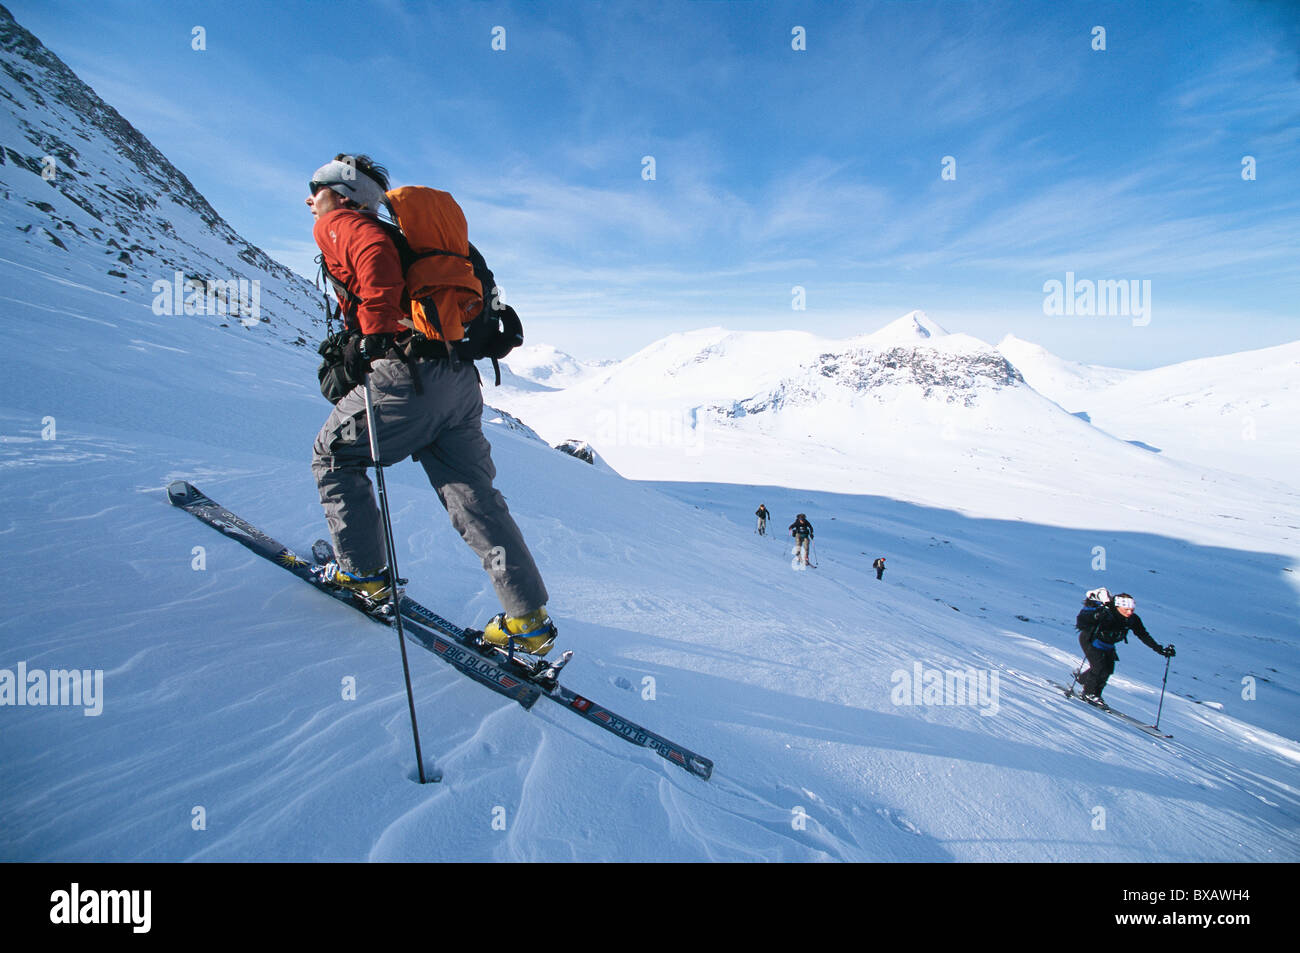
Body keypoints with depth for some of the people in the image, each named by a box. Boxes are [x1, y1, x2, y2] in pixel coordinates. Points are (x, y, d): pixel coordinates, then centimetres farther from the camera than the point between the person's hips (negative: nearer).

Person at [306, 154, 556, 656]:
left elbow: (377, 254, -15)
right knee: (474, 497, 4)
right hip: (460, 378, 8)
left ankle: (363, 572, 20)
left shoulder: (336, 225, 8)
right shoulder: (379, 231, 34)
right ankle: (528, 618, 2)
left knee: (334, 455, 17)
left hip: (409, 374, -7)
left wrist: (374, 337, -14)